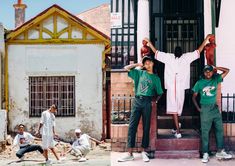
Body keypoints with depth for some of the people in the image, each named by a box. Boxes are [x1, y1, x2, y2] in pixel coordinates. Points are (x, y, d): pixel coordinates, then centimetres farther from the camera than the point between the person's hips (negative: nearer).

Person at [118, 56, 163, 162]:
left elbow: (159, 93, 13)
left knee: (146, 127, 1)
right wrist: (138, 65, 13)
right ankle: (130, 154, -5)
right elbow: (127, 68, 15)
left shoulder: (156, 78, 12)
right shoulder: (140, 73, 15)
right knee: (132, 126, -6)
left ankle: (143, 152, 9)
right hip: (137, 100, 1)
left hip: (147, 102, 0)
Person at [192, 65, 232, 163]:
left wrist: (216, 68, -9)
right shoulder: (199, 83, -3)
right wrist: (198, 108, -5)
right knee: (205, 131, -1)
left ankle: (220, 152, 15)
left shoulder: (216, 79, 3)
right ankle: (205, 154, 3)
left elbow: (227, 71, -1)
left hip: (215, 108, 3)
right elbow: (194, 97, 4)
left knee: (219, 129, 6)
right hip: (205, 109, -3)